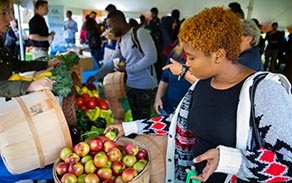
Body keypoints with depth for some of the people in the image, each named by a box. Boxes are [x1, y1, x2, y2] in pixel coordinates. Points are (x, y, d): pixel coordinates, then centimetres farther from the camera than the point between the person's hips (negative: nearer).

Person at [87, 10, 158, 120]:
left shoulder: (139, 33, -12)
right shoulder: (121, 41, 13)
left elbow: (152, 57, -20)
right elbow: (111, 62, 16)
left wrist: (127, 68, -16)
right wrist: (95, 77, 8)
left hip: (146, 86, -7)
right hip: (131, 85, 8)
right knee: (135, 118, 14)